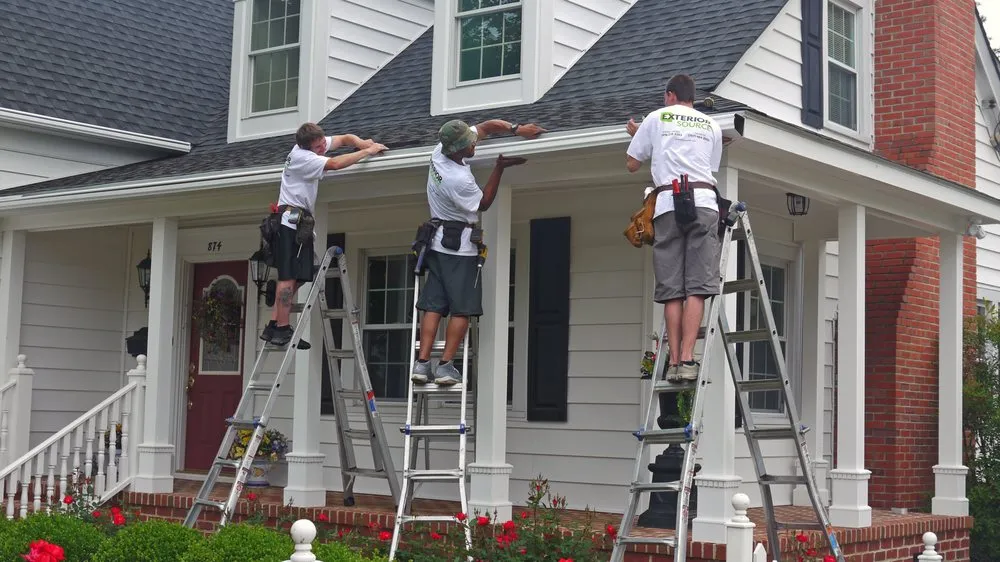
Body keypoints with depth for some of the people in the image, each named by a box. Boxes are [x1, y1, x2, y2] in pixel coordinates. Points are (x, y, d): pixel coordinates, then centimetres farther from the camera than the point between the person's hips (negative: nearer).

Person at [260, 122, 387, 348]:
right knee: (289, 277, -12)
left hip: (298, 223, 9)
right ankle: (282, 330, -12)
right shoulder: (302, 157, -15)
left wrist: (363, 143, 0)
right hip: (291, 222, -9)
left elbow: (345, 138, 20)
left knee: (296, 278, 4)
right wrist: (367, 152, -19)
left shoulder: (313, 144, 11)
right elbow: (335, 163, -26)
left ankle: (273, 326, 3)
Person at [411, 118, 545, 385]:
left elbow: (485, 126, 7)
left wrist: (516, 129, -1)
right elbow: (483, 203, -5)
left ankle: (422, 363, -1)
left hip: (438, 243, 8)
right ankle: (445, 366, -7)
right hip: (460, 247, -8)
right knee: (461, 310, -2)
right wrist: (500, 167, -7)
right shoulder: (460, 180, -26)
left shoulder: (438, 152, -2)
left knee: (433, 305, 4)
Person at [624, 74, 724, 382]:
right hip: (703, 202, 1)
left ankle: (674, 361, -5)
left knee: (672, 289, 0)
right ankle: (687, 359, -15)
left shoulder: (657, 118, 14)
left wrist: (636, 134, 38)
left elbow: (632, 164, 18)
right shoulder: (712, 126, 19)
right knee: (697, 287, -5)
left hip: (668, 204, -1)